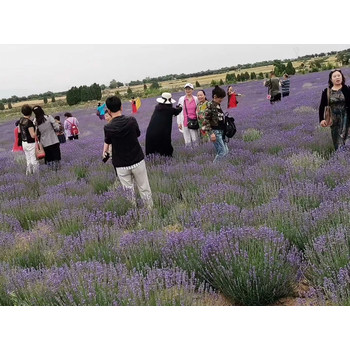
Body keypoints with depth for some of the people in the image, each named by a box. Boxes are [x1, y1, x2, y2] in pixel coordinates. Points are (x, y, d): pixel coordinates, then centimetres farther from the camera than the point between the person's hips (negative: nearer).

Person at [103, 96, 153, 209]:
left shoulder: (108, 128, -11)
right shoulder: (132, 121, -10)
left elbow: (107, 141, 9)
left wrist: (104, 151, 31)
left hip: (121, 165, -1)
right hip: (138, 161, 1)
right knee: (144, 189, 11)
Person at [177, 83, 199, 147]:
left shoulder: (196, 99, 6)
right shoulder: (181, 99, 5)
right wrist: (179, 123, 3)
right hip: (185, 122, 0)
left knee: (195, 139, -3)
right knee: (187, 141, 2)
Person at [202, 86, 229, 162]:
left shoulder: (218, 106, 13)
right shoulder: (210, 105, -11)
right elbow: (206, 120, -15)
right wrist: (211, 133, -20)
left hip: (221, 131, 9)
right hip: (215, 131, -9)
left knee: (226, 151, 7)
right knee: (222, 152, -12)